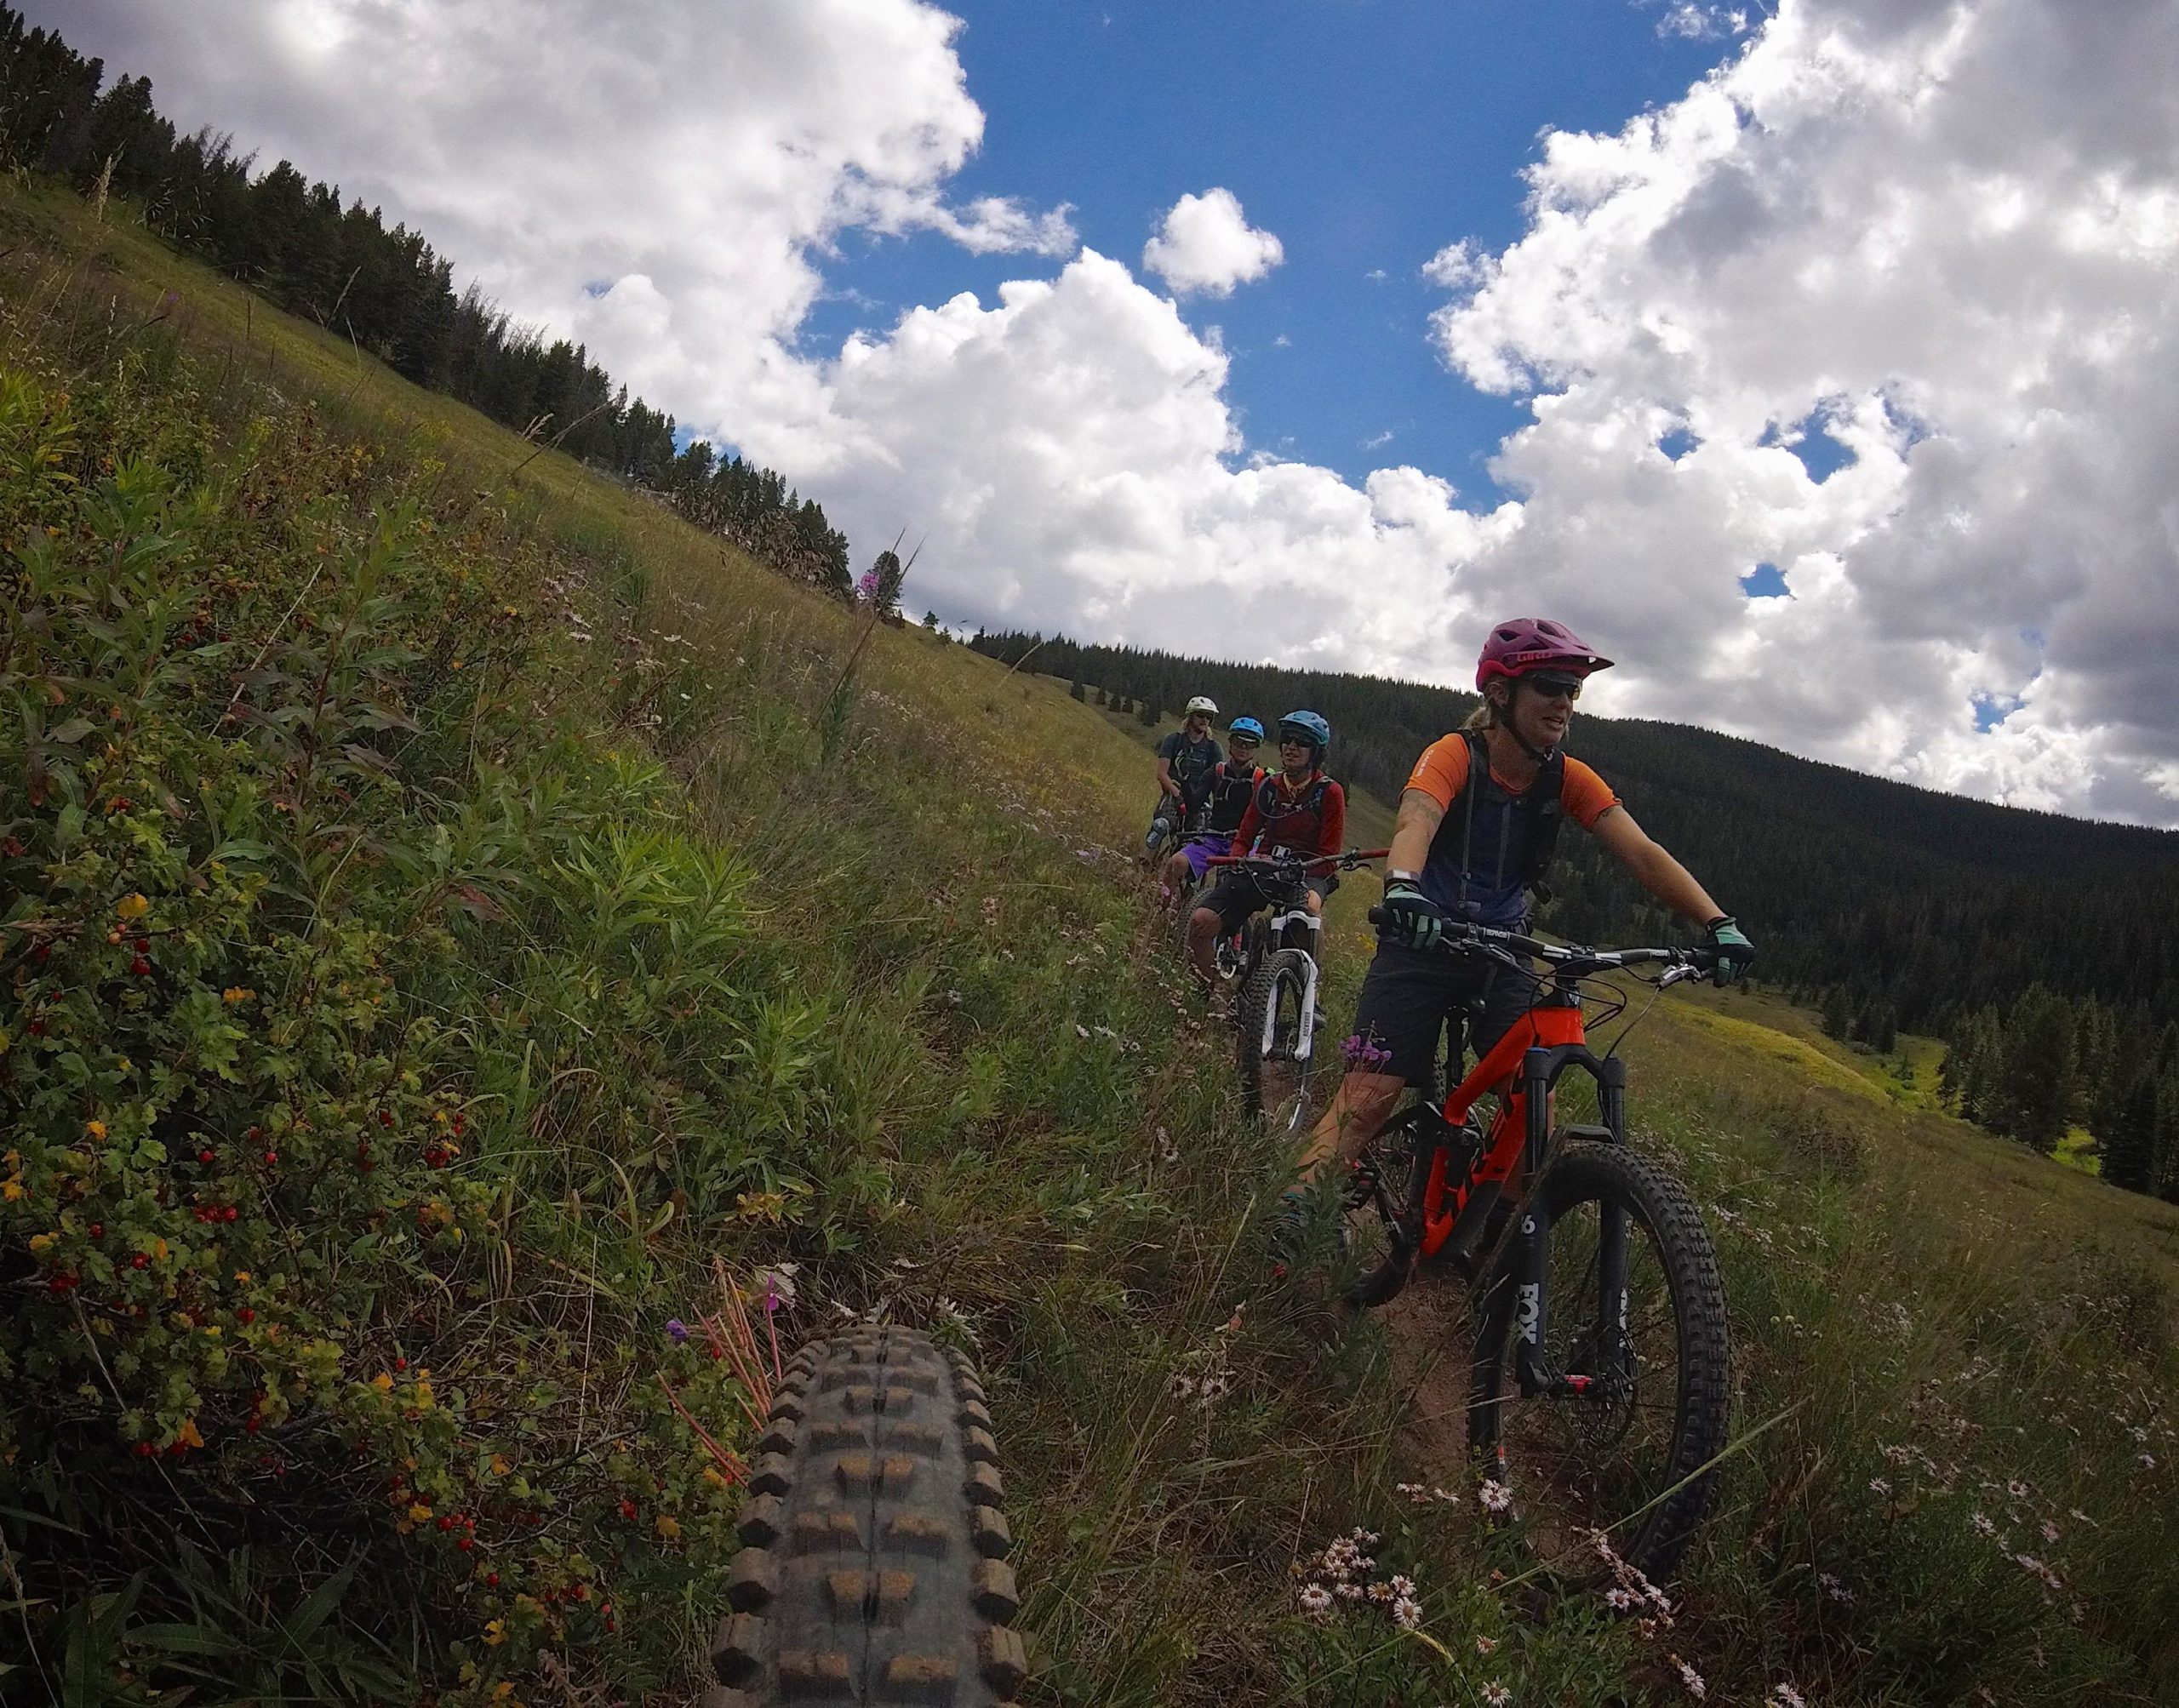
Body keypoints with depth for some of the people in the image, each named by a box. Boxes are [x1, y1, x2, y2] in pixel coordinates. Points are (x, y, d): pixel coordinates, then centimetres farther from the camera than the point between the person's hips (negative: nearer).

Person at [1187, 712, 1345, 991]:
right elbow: (1244, 838, 13)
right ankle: (1207, 993, 0)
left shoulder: (1330, 793, -4)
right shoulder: (1267, 787, 9)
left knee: (1309, 907, -42)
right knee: (1201, 921, -18)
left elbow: (1328, 857, -7)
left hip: (1307, 873, -4)